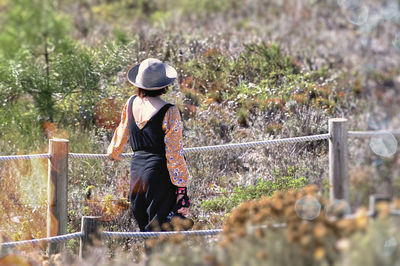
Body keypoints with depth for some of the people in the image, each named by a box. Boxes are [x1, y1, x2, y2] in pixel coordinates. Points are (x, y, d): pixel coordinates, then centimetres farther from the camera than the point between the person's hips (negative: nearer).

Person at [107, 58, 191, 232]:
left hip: (136, 171, 6)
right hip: (160, 175, -6)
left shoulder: (131, 104, 3)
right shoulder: (169, 113, -14)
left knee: (144, 228, 17)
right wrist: (182, 191, -9)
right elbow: (175, 155, -13)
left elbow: (122, 131, 24)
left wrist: (113, 152, 45)